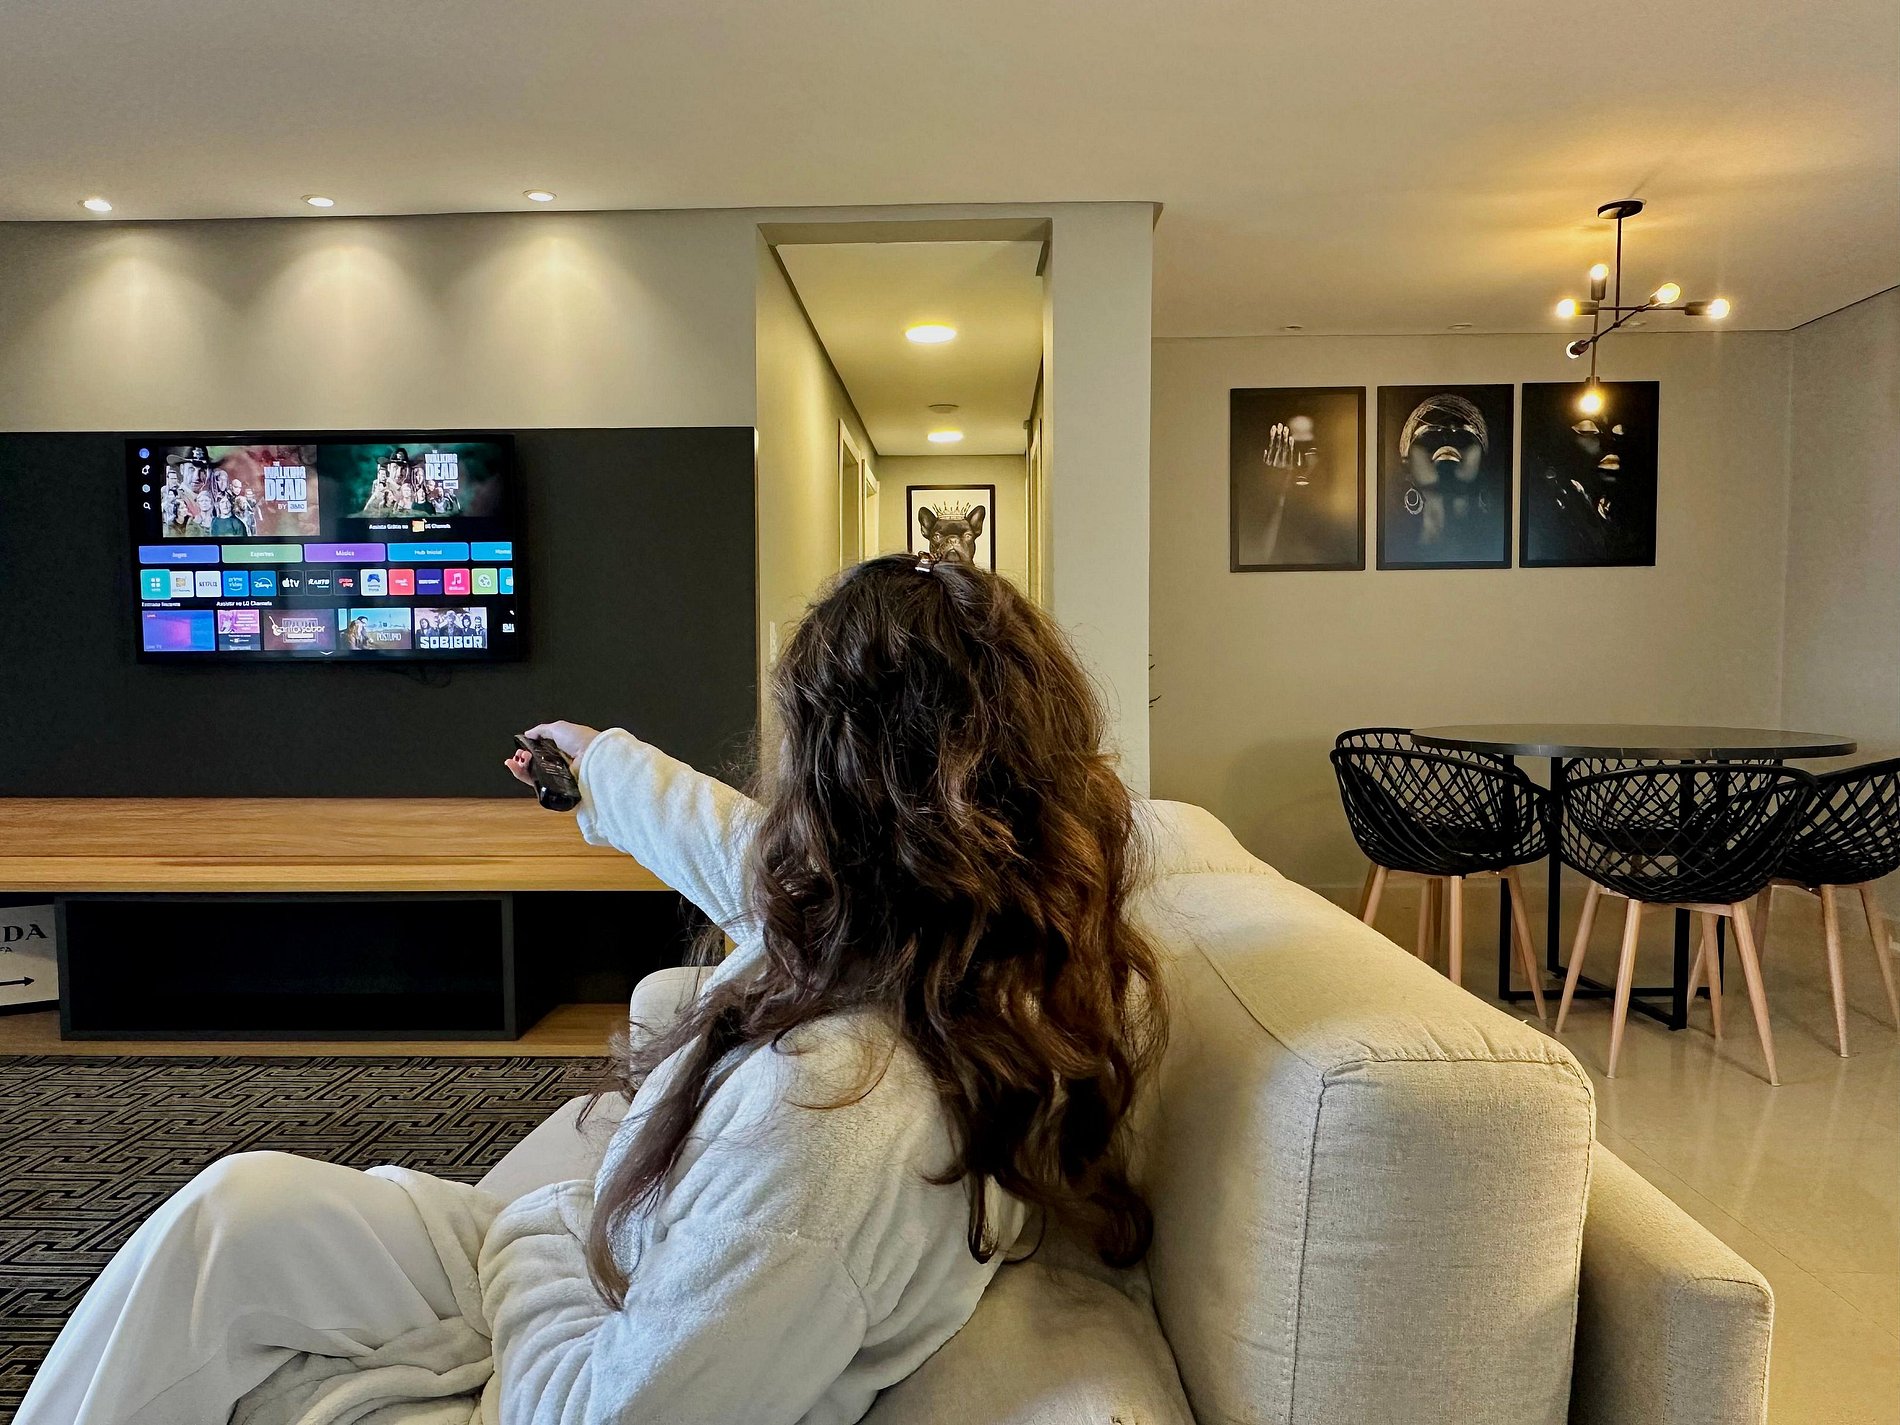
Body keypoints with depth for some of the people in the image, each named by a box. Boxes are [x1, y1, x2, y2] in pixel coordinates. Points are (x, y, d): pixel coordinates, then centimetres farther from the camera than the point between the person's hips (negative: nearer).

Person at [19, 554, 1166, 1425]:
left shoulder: (830, 1117, -41)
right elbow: (735, 845, 6)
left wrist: (524, 1230, -8)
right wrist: (602, 761, 23)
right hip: (615, 1274, 7)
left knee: (233, 1216, -1)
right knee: (239, 1203, 11)